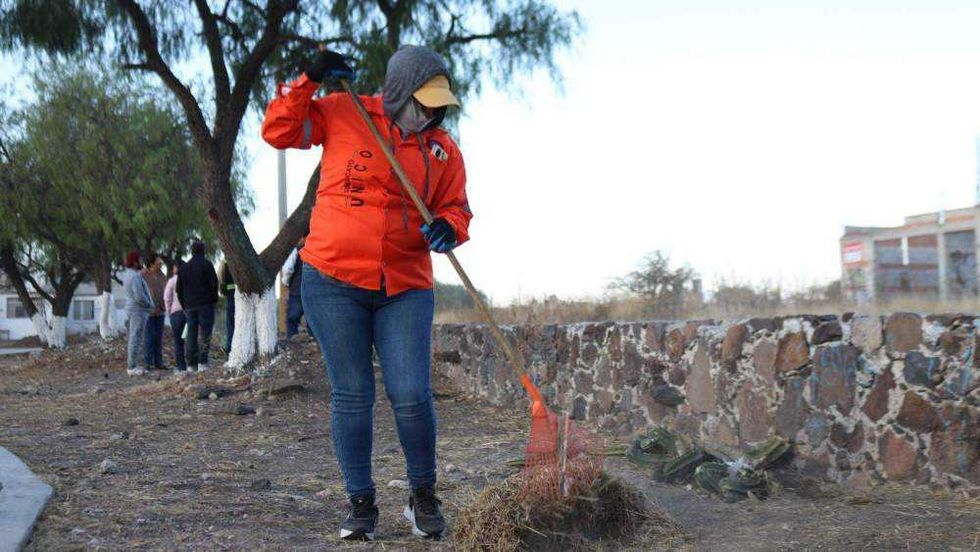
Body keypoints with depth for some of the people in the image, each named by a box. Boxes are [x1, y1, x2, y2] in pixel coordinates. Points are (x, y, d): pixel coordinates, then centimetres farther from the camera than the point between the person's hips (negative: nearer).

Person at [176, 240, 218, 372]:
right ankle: (202, 362, -16)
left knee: (191, 334, 6)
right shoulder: (206, 264, -2)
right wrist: (214, 299, 4)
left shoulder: (183, 267, 14)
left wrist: (184, 306, 21)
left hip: (189, 306, 5)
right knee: (205, 333, -7)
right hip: (205, 304, -5)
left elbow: (179, 289, 16)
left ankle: (191, 365, 3)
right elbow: (214, 283, -8)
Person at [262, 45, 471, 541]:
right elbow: (278, 132, 4)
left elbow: (457, 208, 11)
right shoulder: (341, 114, 2)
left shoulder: (443, 149, 8)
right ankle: (360, 504, 15)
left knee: (411, 396, -8)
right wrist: (309, 82, -7)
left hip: (406, 289, 1)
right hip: (333, 280, -1)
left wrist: (448, 226, -12)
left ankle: (423, 496, 15)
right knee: (351, 395, 2)